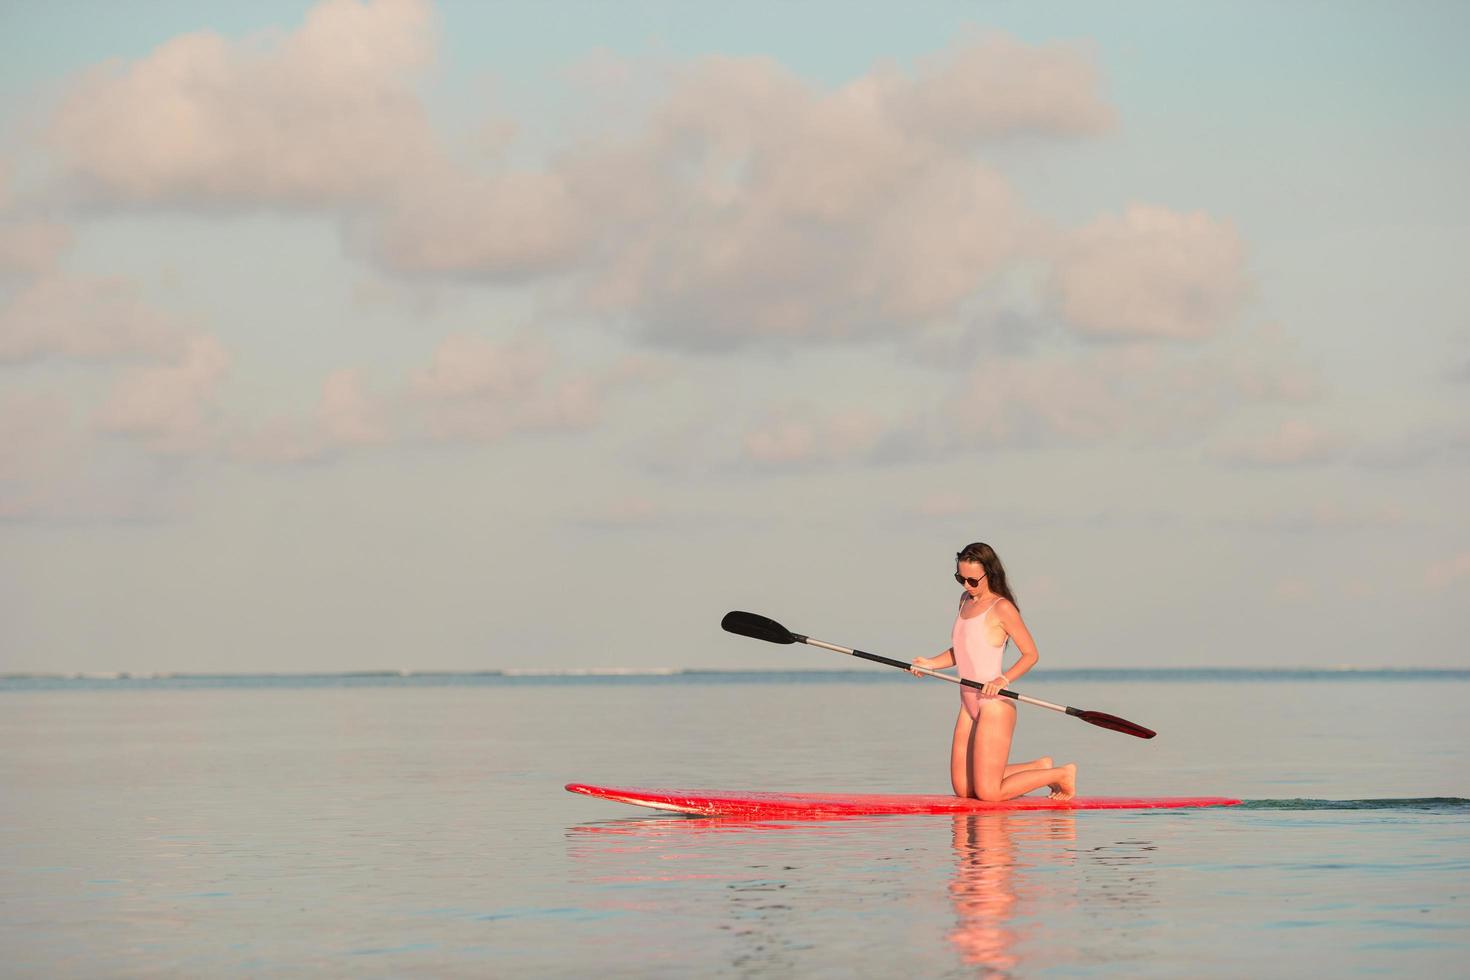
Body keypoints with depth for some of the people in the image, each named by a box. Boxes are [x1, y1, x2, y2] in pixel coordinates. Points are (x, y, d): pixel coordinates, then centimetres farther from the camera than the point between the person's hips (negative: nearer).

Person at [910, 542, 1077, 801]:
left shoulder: (1002, 608, -11)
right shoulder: (966, 601, 14)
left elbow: (1030, 654, -9)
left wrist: (1003, 680, -24)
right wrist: (931, 663, 6)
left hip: (995, 704, -9)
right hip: (969, 704, 9)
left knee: (988, 793, -11)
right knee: (963, 788, 8)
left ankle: (1061, 774, 7)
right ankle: (1039, 768, 22)